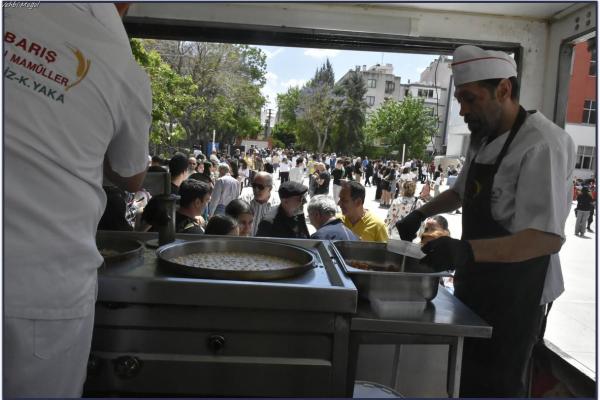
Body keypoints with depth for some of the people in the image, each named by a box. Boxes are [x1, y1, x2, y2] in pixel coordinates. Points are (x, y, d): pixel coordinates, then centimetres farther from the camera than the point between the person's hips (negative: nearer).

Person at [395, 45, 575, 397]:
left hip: (515, 295, -8)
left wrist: (467, 250, -41)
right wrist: (422, 213, 7)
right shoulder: (486, 139, 7)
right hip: (477, 286, 8)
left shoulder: (543, 144, -22)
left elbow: (549, 237, -29)